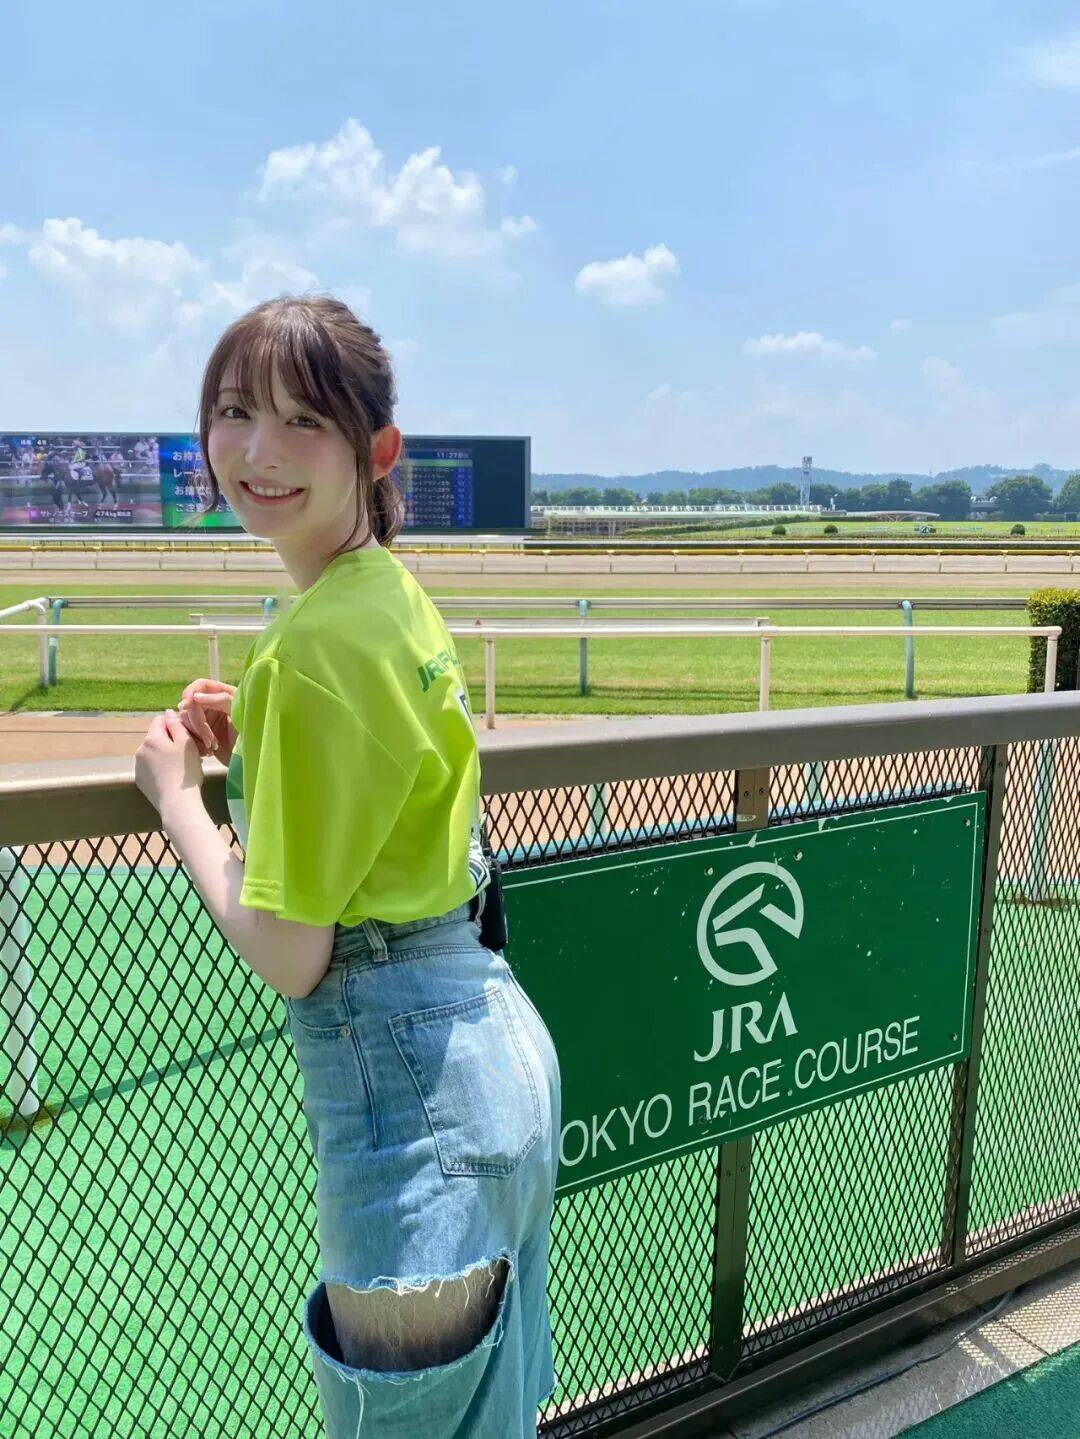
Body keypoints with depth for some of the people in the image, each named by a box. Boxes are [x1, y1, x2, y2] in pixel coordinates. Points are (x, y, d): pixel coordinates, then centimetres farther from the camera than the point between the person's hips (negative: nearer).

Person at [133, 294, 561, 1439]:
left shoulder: (319, 641, -22)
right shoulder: (393, 592, 6)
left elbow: (287, 954, -18)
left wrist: (177, 789, -6)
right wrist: (247, 745, 5)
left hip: (401, 1072, -9)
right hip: (488, 1034, 9)